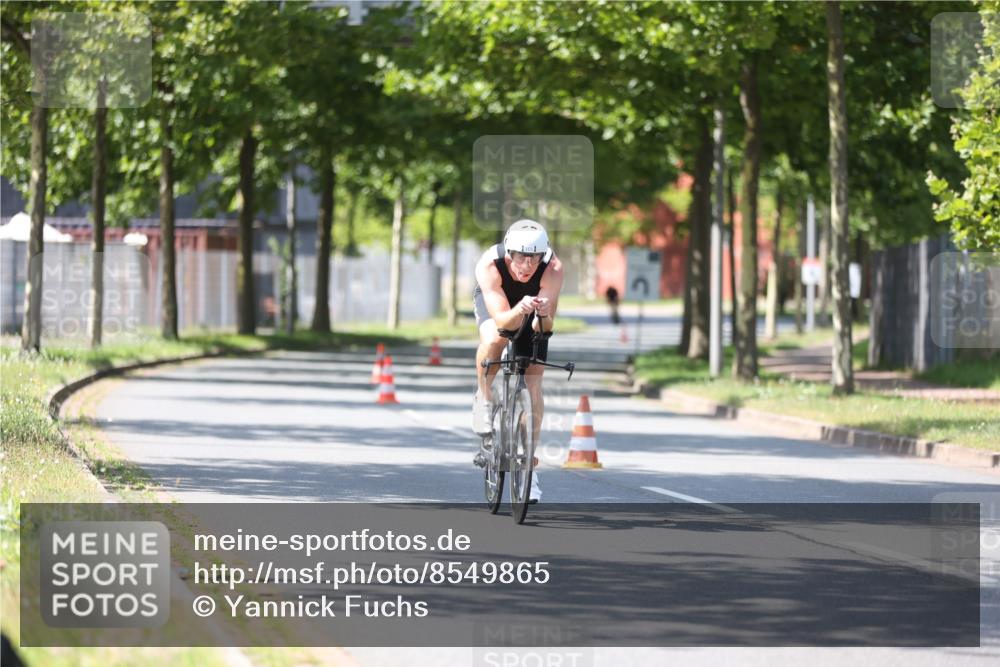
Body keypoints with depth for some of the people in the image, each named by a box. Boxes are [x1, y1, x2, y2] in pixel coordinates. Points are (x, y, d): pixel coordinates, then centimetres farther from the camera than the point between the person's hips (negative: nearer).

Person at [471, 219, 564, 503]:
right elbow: (501, 320, -43)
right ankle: (484, 398, -8)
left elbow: (543, 328, -37)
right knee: (494, 340, -36)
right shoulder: (489, 264, -38)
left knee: (533, 384, -5)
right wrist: (520, 311, -62)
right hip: (494, 300, -1)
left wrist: (542, 315, -58)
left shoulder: (553, 268, -36)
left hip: (531, 311, 1)